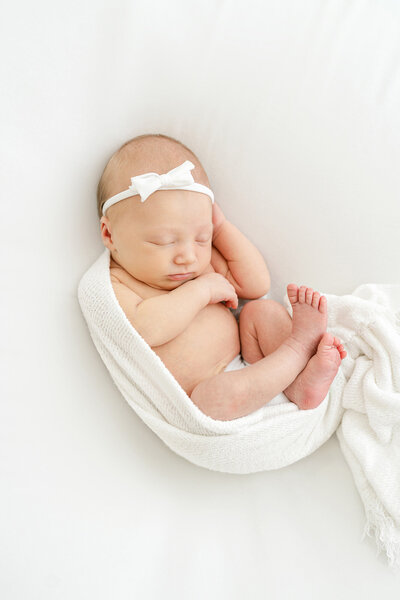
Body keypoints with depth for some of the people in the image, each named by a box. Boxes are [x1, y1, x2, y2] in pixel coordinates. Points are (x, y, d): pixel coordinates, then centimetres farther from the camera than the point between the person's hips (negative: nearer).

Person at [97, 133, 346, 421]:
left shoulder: (202, 260, 8)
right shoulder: (114, 286, -13)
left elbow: (256, 285, 6)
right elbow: (145, 328, -32)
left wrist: (222, 226, 2)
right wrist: (201, 290, -21)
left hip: (244, 363, 7)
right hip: (196, 406, -7)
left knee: (263, 310, -9)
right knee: (221, 393, -36)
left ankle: (298, 385, -20)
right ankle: (299, 346, -21)